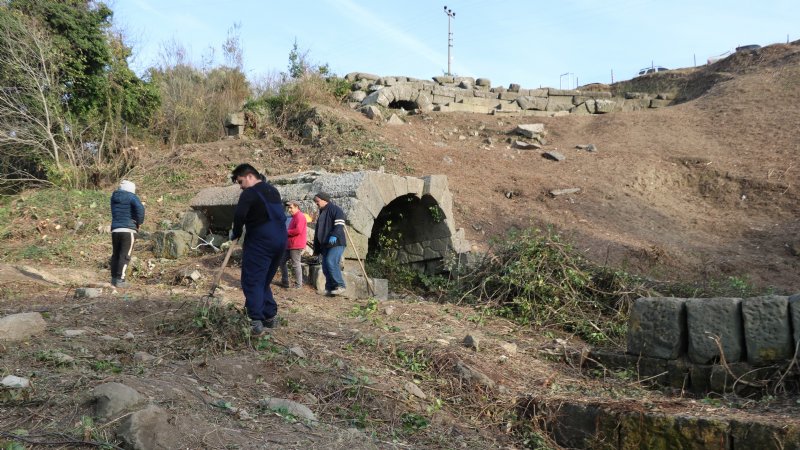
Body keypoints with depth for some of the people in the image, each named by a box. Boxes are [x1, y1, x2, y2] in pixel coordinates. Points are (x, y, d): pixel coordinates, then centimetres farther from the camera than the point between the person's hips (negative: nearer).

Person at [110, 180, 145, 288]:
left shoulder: (114, 197, 13)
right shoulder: (131, 197, -4)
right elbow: (140, 208, -22)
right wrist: (139, 222, -7)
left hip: (115, 230, 5)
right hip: (128, 230, -5)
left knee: (115, 254, 16)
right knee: (125, 256, -3)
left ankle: (114, 278, 19)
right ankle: (119, 280, -6)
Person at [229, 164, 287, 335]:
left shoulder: (250, 193, -9)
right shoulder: (273, 190, 17)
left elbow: (239, 216, -21)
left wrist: (235, 234, -2)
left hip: (260, 242, -8)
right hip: (280, 239, 8)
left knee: (252, 282, -4)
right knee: (264, 281, 19)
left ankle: (255, 322, -10)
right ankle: (271, 316, 18)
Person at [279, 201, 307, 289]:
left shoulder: (300, 216, -12)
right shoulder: (294, 217, 21)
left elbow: (298, 230, -24)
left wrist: (287, 232, -11)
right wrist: (286, 232, 9)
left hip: (296, 246, -11)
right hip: (289, 245, 11)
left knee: (296, 264, -7)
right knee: (282, 261, 13)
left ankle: (298, 285, -1)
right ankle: (284, 282, 19)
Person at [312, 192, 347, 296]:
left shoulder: (335, 209, -2)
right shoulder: (321, 213, 25)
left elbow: (339, 225, -17)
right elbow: (317, 231, 27)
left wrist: (334, 235, -33)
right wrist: (317, 249, 23)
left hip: (336, 243, -9)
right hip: (325, 245, 9)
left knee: (331, 263, -21)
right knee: (325, 267, 3)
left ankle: (340, 286, -15)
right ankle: (330, 288, 8)